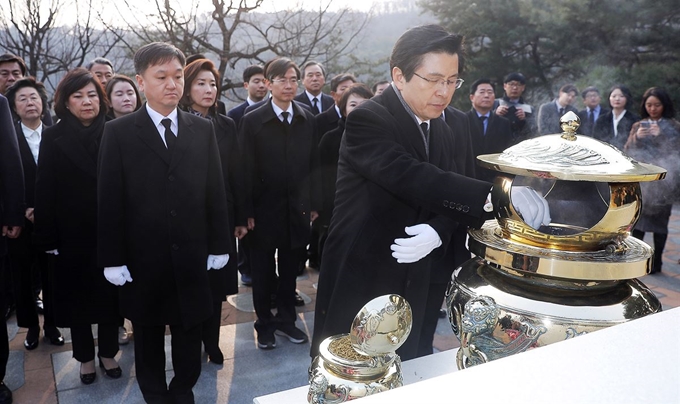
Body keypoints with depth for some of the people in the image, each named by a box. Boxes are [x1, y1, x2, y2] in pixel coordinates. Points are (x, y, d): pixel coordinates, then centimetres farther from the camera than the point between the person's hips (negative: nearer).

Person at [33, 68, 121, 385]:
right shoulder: (53, 137, -1)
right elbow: (45, 191, -3)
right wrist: (47, 237, -7)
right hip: (72, 235, 0)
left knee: (110, 295, 11)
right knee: (77, 297, 12)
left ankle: (108, 352, 30)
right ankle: (86, 357, 31)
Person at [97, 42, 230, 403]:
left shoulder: (203, 130, 4)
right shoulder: (119, 132, -3)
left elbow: (216, 191, 4)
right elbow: (109, 200, -4)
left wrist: (219, 246, 3)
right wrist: (112, 260, -6)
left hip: (191, 256, 2)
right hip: (143, 259, -1)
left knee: (189, 333, 14)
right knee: (148, 339, 15)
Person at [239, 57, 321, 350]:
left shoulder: (307, 120, 4)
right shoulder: (252, 121, -5)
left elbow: (314, 164, 5)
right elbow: (246, 169, -7)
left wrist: (314, 204, 3)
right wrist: (247, 212, -10)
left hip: (297, 209, 3)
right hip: (265, 209, -2)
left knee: (290, 267, 14)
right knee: (263, 269, 11)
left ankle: (286, 318, 31)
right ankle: (265, 323, 27)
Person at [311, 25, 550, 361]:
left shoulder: (441, 130, 9)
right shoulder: (367, 120, -16)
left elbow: (445, 195, 9)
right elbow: (413, 179, -31)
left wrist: (436, 232, -14)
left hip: (409, 286, 7)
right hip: (359, 282, -6)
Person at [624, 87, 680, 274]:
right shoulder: (638, 126, 11)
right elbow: (627, 151, 4)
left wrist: (660, 135, -19)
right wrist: (636, 138, -13)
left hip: (662, 180, -2)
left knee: (659, 221, 0)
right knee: (638, 220, 0)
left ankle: (656, 261, 7)